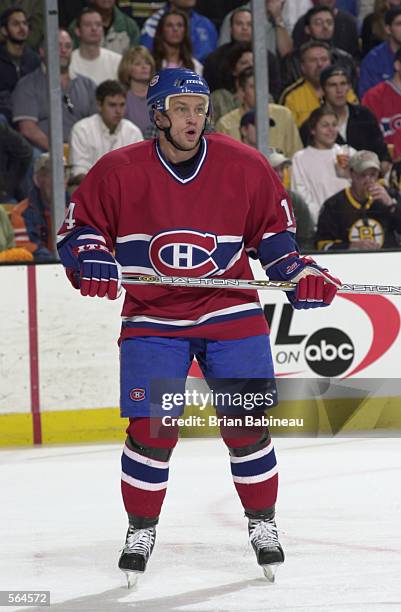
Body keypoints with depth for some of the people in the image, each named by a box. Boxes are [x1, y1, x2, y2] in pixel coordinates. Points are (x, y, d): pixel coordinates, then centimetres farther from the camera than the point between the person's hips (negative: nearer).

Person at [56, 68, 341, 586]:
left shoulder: (244, 166, -3)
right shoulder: (119, 171, -7)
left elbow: (273, 227, 10)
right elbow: (79, 227, 3)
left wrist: (298, 270, -4)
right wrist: (89, 260, -17)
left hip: (230, 312, 1)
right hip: (151, 319, -1)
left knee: (247, 424, -2)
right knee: (151, 428, -8)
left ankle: (262, 525, 18)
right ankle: (141, 532, 11)